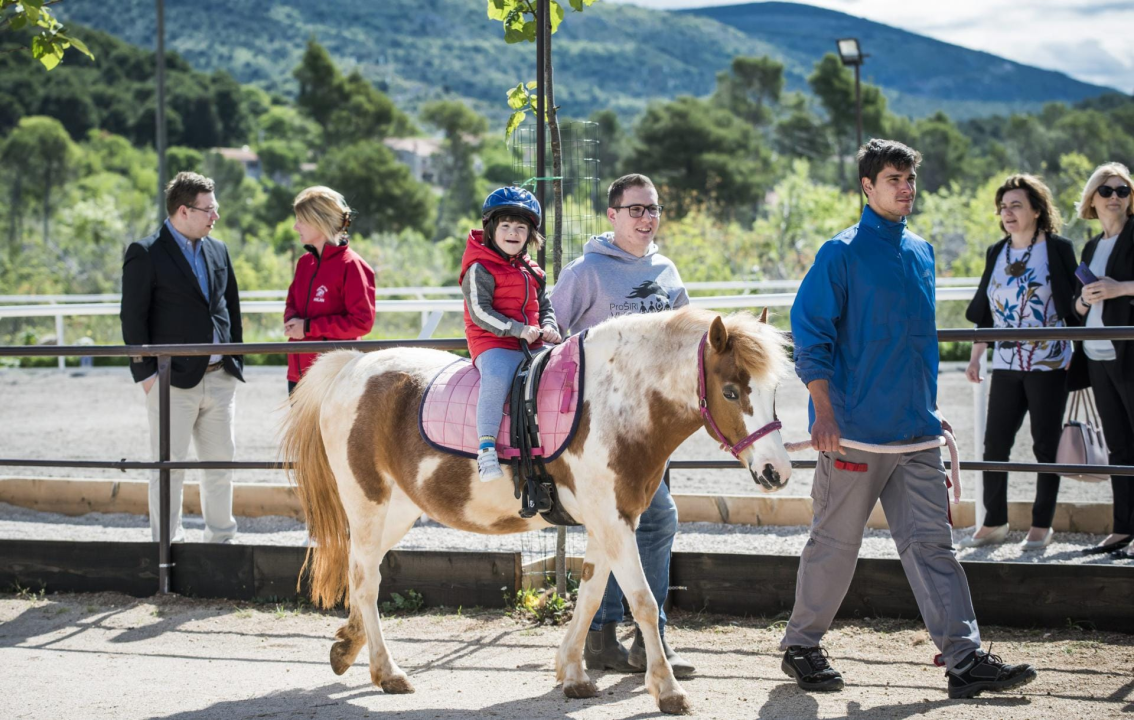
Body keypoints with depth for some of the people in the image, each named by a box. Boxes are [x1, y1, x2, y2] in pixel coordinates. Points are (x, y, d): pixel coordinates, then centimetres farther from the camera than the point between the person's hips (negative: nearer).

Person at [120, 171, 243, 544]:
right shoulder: (145, 254, -7)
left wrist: (235, 361, 12)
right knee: (169, 467, -2)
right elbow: (133, 318, -8)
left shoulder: (218, 250, 13)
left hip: (220, 378, 6)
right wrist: (146, 374, -12)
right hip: (174, 381, -6)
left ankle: (221, 540, 21)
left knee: (221, 463, 11)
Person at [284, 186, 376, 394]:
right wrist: (292, 321, -4)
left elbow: (362, 321, -17)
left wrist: (309, 327, -16)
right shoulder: (305, 262, 12)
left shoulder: (350, 265, -12)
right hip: (299, 373, 8)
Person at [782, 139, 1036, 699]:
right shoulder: (842, 254, -7)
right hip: (854, 429, -6)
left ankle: (965, 658, -1)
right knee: (835, 543, 3)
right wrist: (824, 413, -15)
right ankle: (801, 647, 18)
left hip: (916, 431, 6)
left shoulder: (921, 252, 13)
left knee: (931, 543, 2)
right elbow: (809, 333, -9)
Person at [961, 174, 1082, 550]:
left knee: (1045, 445, 1)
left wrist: (1078, 355, -7)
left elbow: (1073, 305, -2)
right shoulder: (996, 254, 11)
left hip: (1048, 365, -4)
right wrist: (975, 358, 12)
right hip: (1006, 364, 4)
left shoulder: (1058, 249, -3)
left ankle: (1041, 526, 10)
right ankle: (994, 523, 13)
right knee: (995, 444, 2)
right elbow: (985, 312, 15)